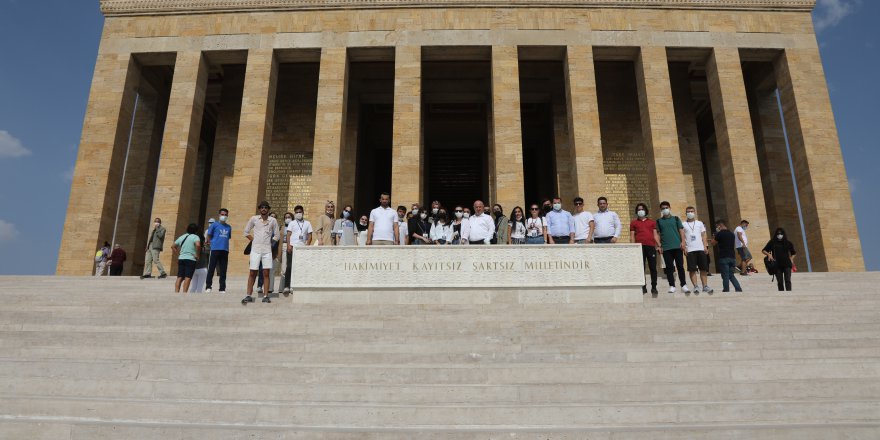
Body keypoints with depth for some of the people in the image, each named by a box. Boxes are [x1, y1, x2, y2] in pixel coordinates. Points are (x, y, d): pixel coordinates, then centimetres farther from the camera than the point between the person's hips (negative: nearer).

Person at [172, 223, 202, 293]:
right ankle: (184, 293, -15)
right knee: (187, 278, -9)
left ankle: (176, 292, -1)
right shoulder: (195, 237, -2)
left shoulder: (182, 237, 18)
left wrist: (178, 254, 20)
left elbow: (173, 247, 22)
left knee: (179, 277, 5)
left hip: (181, 259, 6)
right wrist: (197, 255, -11)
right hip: (191, 259, -6)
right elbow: (198, 245, -22)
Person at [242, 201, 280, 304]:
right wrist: (253, 240, 7)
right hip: (255, 249, 0)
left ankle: (266, 296, 1)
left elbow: (277, 235, 12)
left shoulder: (273, 220, 6)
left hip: (267, 250, 0)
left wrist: (269, 242, 5)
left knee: (266, 273, -2)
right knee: (252, 272, 0)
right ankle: (249, 295, 4)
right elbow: (246, 232, 14)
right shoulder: (254, 219, 6)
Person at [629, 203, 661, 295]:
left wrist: (658, 245, 1)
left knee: (653, 268, -1)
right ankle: (643, 287, 3)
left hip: (651, 246, 1)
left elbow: (655, 234, 14)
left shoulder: (652, 221, 18)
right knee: (641, 268, -2)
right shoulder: (634, 222, 14)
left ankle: (654, 287, 4)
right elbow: (632, 236, 9)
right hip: (640, 247, -1)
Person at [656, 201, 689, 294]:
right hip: (666, 248, 0)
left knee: (680, 266, 0)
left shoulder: (676, 218, 12)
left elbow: (681, 230, 7)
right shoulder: (659, 221, 11)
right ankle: (672, 286, 3)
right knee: (669, 267, 0)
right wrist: (659, 245, -3)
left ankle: (684, 285, 4)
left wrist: (683, 242, -6)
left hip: (678, 246, 0)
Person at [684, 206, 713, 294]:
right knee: (692, 269, -4)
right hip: (690, 250, -2)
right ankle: (696, 286, -2)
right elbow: (682, 237, 3)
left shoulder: (700, 223, 13)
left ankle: (705, 286, 6)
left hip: (701, 249, 2)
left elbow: (703, 236, 12)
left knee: (703, 269, 2)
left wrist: (705, 246, 0)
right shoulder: (683, 224, 7)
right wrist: (684, 247, -9)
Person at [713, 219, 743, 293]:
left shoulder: (719, 234, -7)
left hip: (723, 257, -6)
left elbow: (714, 242, 3)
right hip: (732, 257, 6)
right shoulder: (732, 234, 12)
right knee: (731, 275, 13)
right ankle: (739, 289, 3)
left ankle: (726, 290, -1)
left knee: (725, 276, -2)